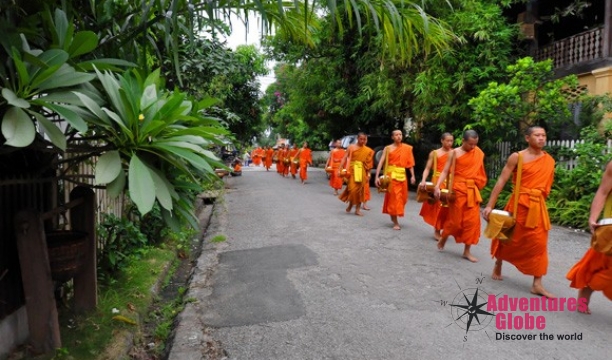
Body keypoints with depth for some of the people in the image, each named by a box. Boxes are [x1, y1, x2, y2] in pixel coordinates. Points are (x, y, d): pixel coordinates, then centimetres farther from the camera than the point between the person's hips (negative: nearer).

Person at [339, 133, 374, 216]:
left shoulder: (368, 150, 5)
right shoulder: (351, 147, 0)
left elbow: (369, 163, 9)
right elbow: (344, 158, -2)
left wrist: (368, 174, 6)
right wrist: (340, 169, -8)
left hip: (362, 171, 2)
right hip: (352, 170, -2)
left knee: (360, 190, 3)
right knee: (353, 188, -10)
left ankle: (358, 209, 10)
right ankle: (350, 204, 15)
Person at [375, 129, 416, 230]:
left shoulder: (407, 148, 7)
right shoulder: (388, 148, -1)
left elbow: (410, 163, 9)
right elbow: (381, 162, -6)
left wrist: (412, 176, 2)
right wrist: (377, 176, -14)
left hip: (402, 175, 4)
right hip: (391, 174, -4)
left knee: (402, 197, 9)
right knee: (393, 197, -3)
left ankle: (393, 216, 33)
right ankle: (395, 222, 3)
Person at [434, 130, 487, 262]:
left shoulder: (478, 153, 6)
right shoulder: (455, 153, -6)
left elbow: (479, 171, 14)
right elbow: (445, 171, -10)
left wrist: (478, 185, 7)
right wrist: (437, 186, -22)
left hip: (472, 191, 4)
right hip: (458, 190, -4)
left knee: (472, 220, 1)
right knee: (455, 219, 3)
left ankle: (467, 251, 11)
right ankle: (442, 240, 29)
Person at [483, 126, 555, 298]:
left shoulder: (549, 161, 7)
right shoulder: (517, 157, -7)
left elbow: (546, 186, 15)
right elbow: (501, 181, -10)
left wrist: (539, 200, 14)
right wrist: (490, 205, -15)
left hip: (538, 206, 4)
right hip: (518, 203, -4)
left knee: (539, 243, 0)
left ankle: (537, 284, 6)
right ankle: (498, 266, 34)